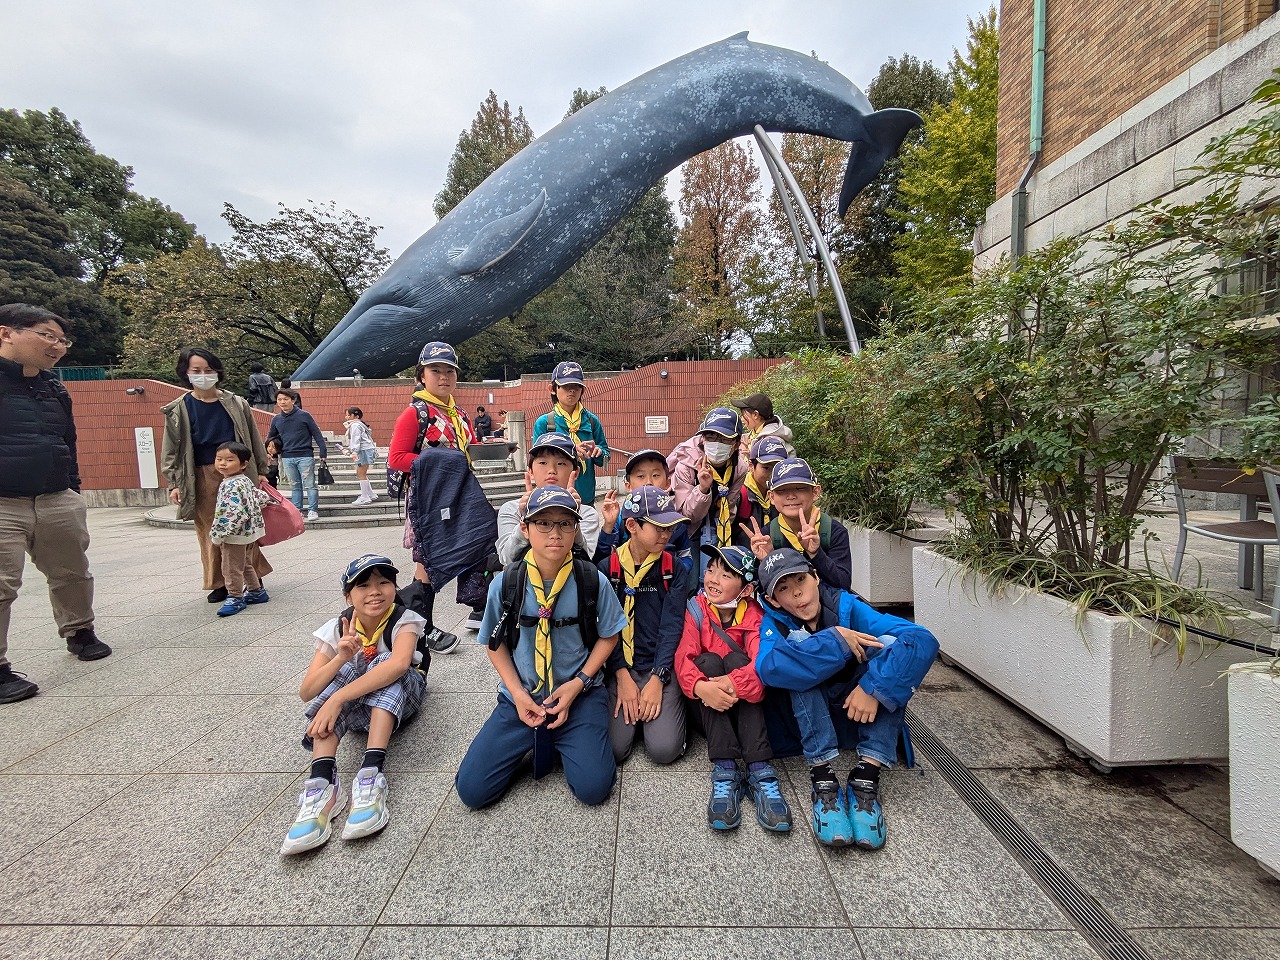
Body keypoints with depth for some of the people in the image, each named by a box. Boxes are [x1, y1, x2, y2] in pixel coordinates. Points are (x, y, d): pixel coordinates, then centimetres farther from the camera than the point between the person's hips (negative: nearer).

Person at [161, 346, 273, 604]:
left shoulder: (235, 404, 5)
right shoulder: (178, 410, 3)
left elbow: (254, 440, 10)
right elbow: (171, 450, 6)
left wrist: (261, 471, 10)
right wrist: (174, 484, -1)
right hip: (203, 478, 0)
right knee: (210, 532, 5)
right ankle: (220, 583, 17)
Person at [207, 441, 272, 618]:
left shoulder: (233, 486, -23)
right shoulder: (244, 481, 5)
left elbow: (236, 514, -28)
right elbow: (260, 497, 17)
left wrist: (219, 534, -22)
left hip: (235, 535, -10)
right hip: (246, 532, 10)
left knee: (232, 567, 1)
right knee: (244, 564, 22)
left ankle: (235, 598, 12)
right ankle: (256, 591, 32)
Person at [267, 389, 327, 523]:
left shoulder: (304, 415, -3)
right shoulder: (276, 419, 9)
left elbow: (317, 434, -2)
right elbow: (270, 437, 22)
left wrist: (323, 452, -6)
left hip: (305, 456, -4)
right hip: (287, 458, 4)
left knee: (309, 485, -3)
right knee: (294, 486, 9)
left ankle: (313, 510, 2)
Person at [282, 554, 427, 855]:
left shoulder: (404, 619, -22)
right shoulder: (337, 628, -12)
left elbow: (398, 664, -44)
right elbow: (306, 692, -20)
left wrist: (337, 699, -47)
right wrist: (341, 657, -38)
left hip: (400, 696, -2)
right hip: (355, 708, 2)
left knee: (382, 661, -33)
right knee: (349, 669, -29)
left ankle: (371, 776, -43)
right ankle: (322, 783, -40)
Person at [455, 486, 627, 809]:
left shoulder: (593, 581, -12)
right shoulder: (505, 583, -9)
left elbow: (608, 636, 1)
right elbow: (496, 646, 4)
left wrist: (577, 684, -10)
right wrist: (517, 694, -8)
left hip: (580, 695, -1)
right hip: (521, 697, 2)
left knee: (594, 788, -17)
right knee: (472, 790, -8)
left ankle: (563, 742, 16)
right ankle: (536, 743, 20)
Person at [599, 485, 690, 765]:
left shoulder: (674, 570, 0)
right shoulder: (607, 568, -1)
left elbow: (671, 627, -5)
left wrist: (656, 680, -14)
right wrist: (623, 677, -13)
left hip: (661, 667, 0)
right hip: (620, 667, 0)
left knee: (664, 749, -15)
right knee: (614, 748, -13)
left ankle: (662, 702, 15)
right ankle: (635, 710, 16)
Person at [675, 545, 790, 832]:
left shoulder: (754, 616, -10)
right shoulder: (696, 609, -9)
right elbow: (683, 658, -20)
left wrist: (733, 683, -45)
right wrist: (701, 687, -42)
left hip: (743, 706, 0)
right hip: (708, 706, 0)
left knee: (735, 658, -27)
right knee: (709, 661, -27)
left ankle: (760, 772, -35)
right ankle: (725, 772, -33)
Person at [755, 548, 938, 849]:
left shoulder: (846, 606, -17)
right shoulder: (774, 621, -16)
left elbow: (923, 640, -27)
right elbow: (768, 667, -39)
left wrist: (874, 687, -38)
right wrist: (836, 640, -36)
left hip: (861, 708, 1)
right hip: (808, 719, -1)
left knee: (888, 642, -24)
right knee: (799, 642, -29)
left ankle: (866, 777, -28)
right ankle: (822, 780, -30)